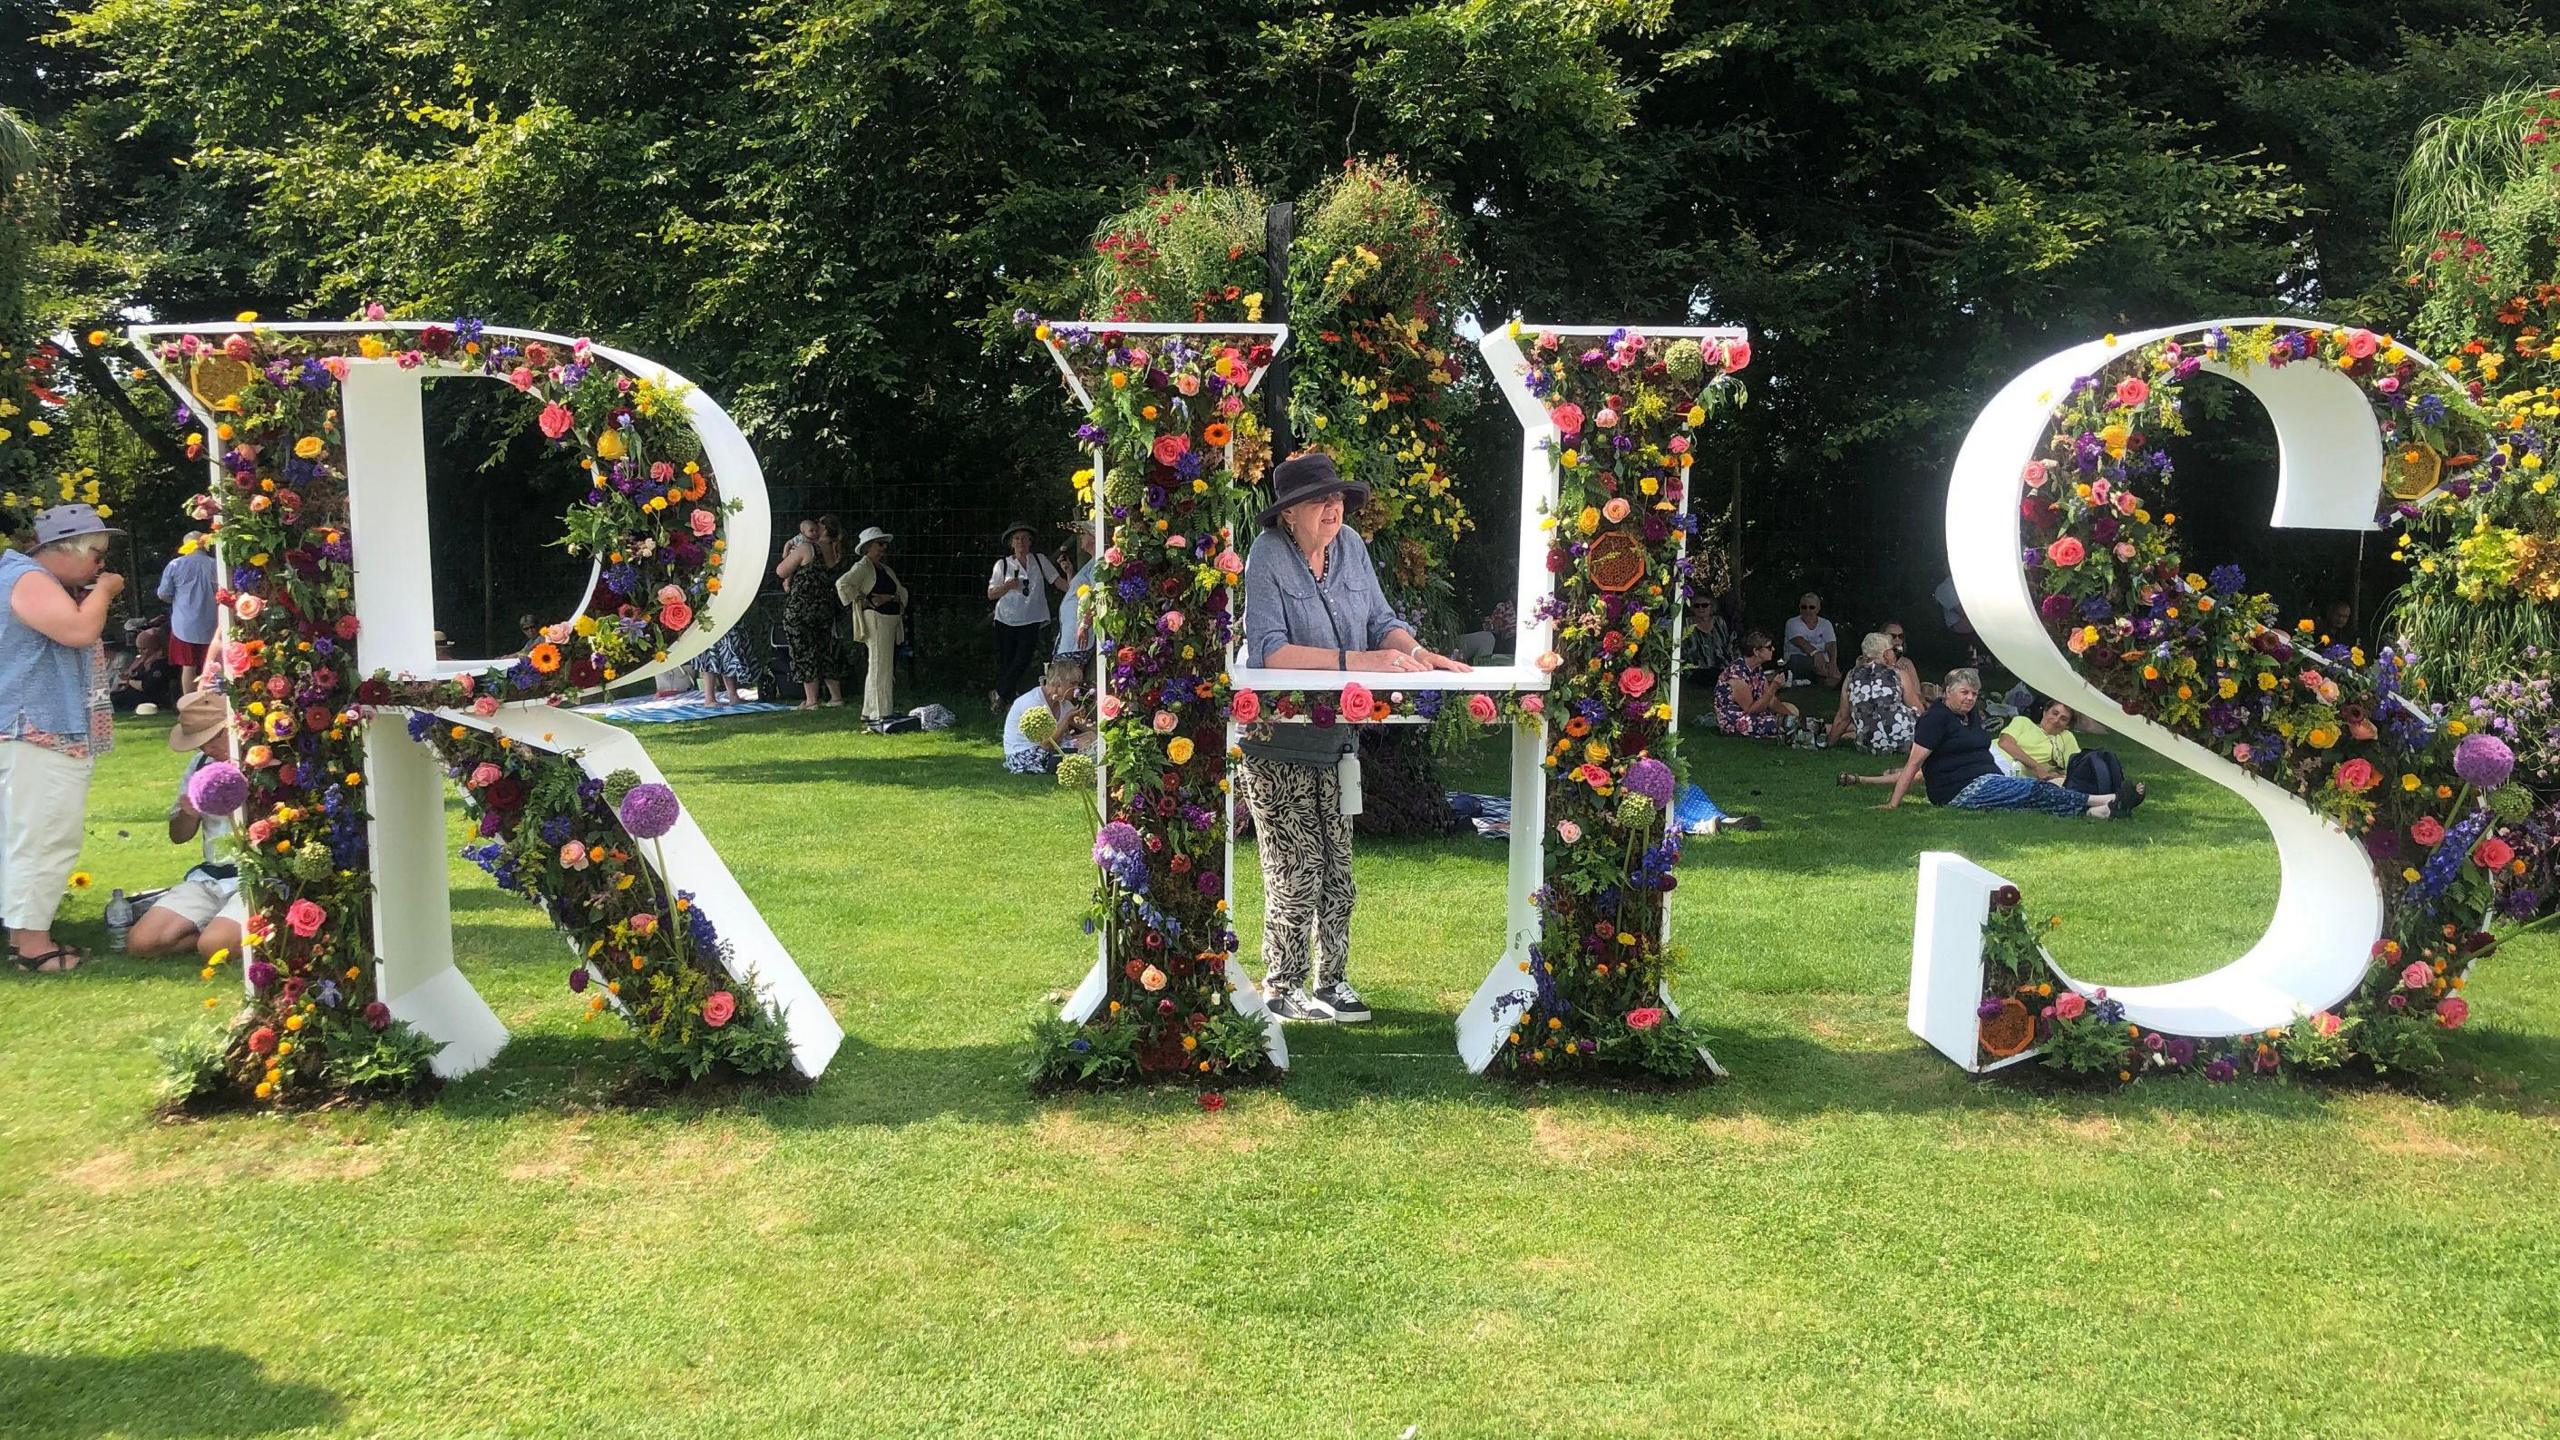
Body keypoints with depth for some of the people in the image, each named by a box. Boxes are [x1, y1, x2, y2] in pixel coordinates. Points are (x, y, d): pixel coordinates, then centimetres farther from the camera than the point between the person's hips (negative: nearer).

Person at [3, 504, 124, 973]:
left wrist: (97, 595, 13)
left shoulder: (42, 581, 19)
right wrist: (103, 592, -10)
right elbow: (80, 631, -28)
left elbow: (72, 635, 28)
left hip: (47, 733, 11)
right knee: (42, 840, -9)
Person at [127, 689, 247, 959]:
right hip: (211, 876, 7)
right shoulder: (200, 765, 12)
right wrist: (189, 814, -2)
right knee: (140, 942, -8)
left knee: (214, 947, -29)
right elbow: (178, 836, 20)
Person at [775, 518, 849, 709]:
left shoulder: (805, 548, -15)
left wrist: (787, 555, 11)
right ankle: (836, 696, 18)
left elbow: (781, 571, -8)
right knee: (826, 651, 15)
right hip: (826, 607, 6)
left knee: (804, 652, 1)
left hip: (800, 607, -6)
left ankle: (811, 700, 1)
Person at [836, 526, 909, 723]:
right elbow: (843, 584, -19)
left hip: (892, 621, 9)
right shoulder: (862, 567, -4)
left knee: (889, 668, 11)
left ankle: (870, 712, 19)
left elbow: (903, 592, 18)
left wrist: (890, 598, -4)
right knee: (879, 666, -9)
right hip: (875, 620, -9)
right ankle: (879, 712, -7)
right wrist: (864, 601, -16)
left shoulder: (886, 570, 20)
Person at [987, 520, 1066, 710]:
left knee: (1022, 661, -7)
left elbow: (1058, 581, 3)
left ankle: (998, 694, 8)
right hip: (1006, 620, 0)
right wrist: (1006, 586, -16)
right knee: (1005, 662, 2)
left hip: (1031, 621, 0)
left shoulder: (1040, 561, 7)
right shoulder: (1002, 564, 4)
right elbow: (990, 594, 3)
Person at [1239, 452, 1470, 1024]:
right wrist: (1356, 661, -30)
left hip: (1336, 736, 6)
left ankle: (1330, 981, 26)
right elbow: (1268, 649, -24)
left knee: (1338, 869, 12)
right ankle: (1282, 988, 17)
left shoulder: (1351, 547, 3)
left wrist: (1414, 651, -18)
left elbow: (1380, 620, 4)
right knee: (1297, 871, 1)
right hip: (1277, 743, -6)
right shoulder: (1266, 557, -15)